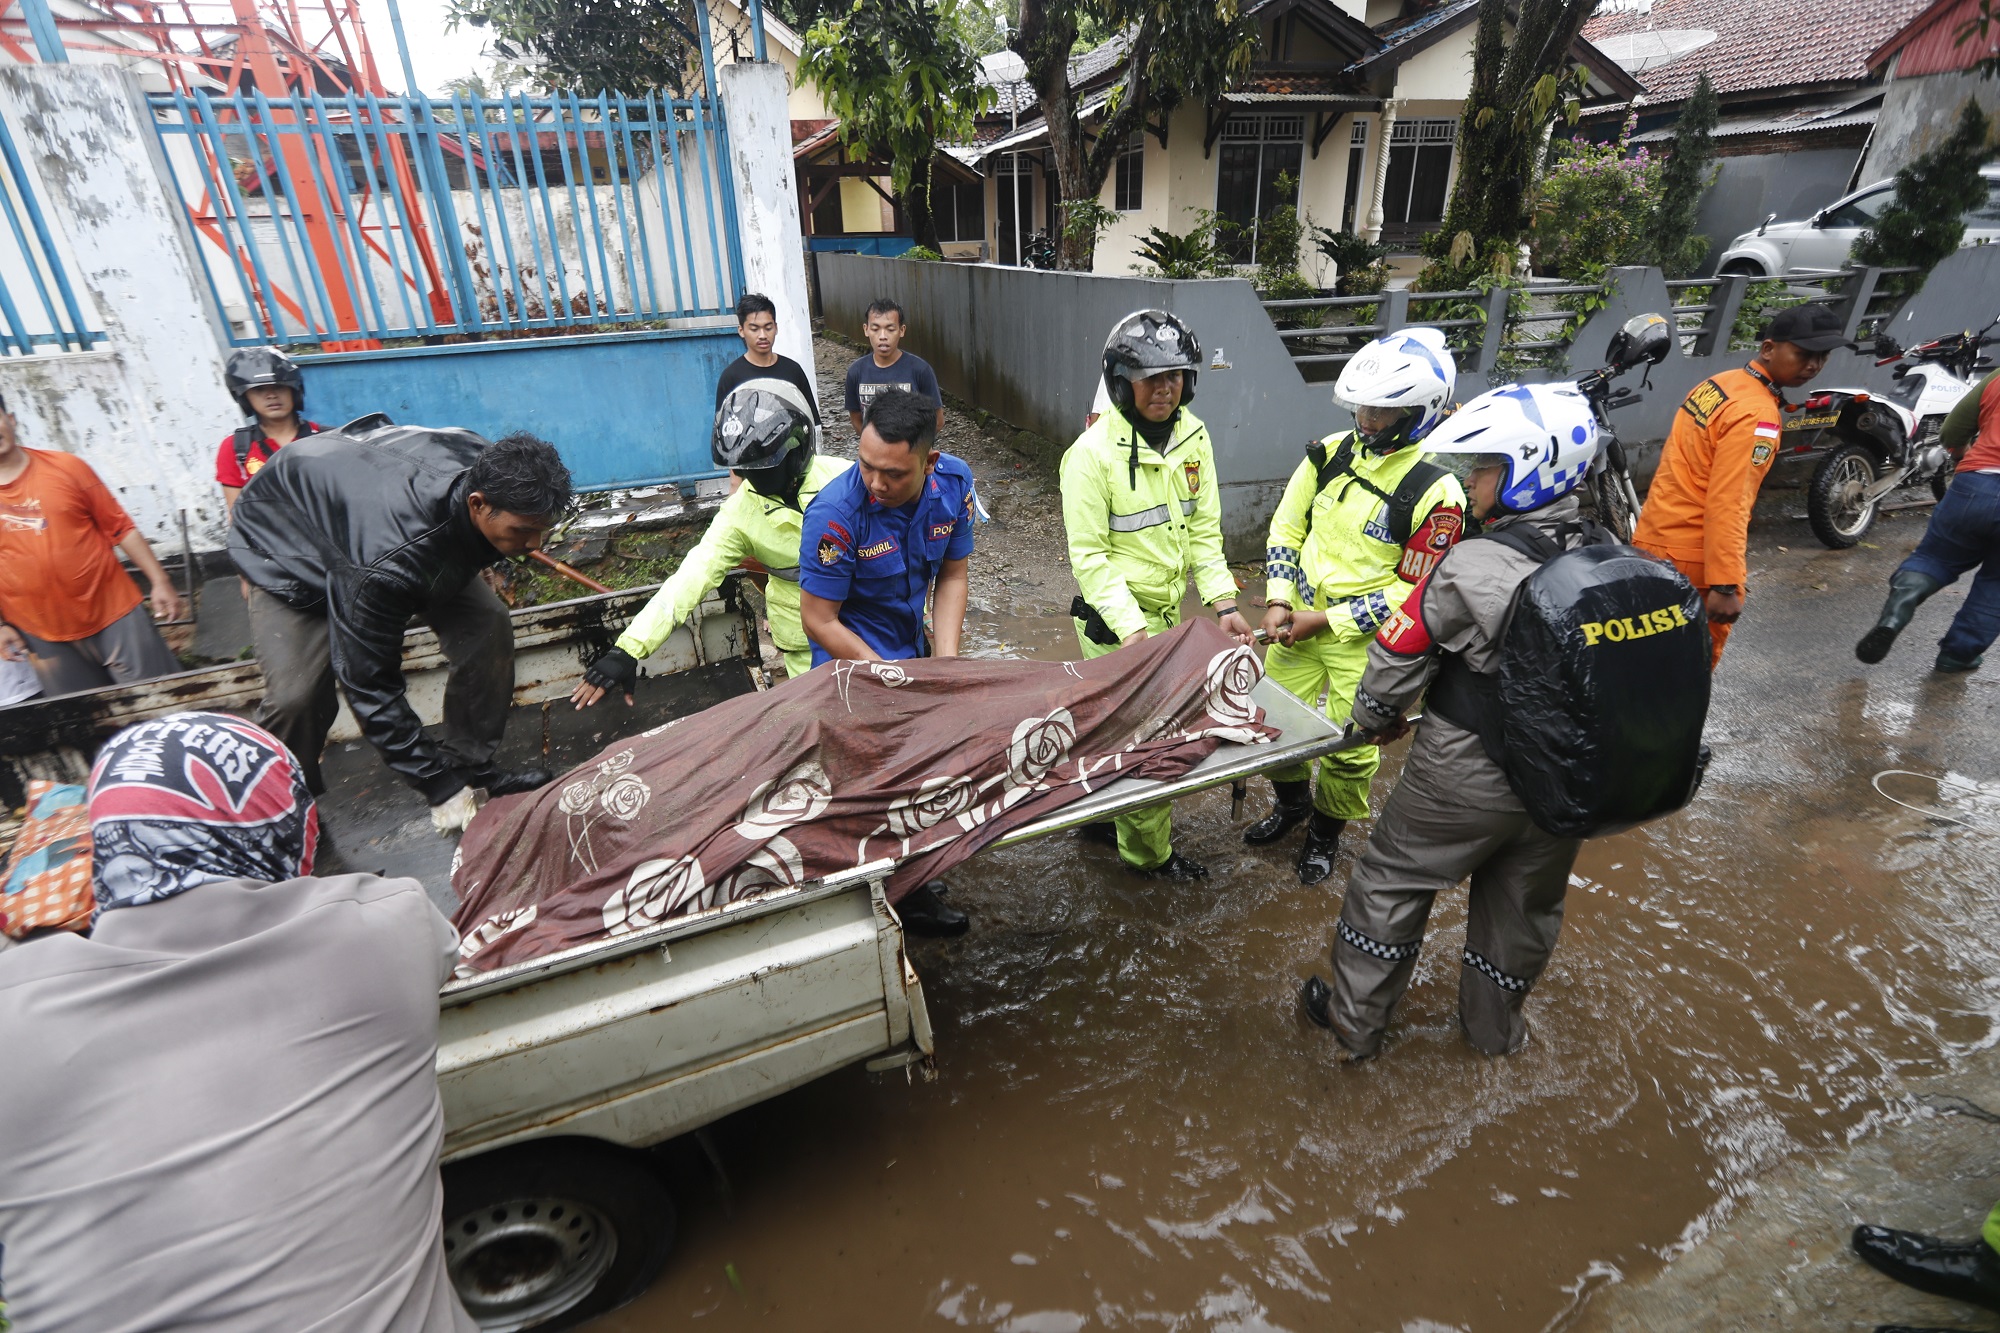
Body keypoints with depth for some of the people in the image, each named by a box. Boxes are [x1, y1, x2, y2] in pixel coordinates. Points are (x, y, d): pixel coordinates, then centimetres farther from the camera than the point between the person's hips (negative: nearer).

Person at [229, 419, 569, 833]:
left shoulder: (488, 469, -26)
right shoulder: (386, 565, -45)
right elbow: (368, 683, -35)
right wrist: (439, 785, -32)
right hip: (290, 541, -5)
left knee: (489, 626, -15)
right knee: (295, 694, -22)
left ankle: (470, 768, 0)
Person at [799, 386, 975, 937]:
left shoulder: (954, 483, -15)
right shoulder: (836, 513, -32)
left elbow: (952, 574, -3)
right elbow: (819, 620, -23)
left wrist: (945, 663, -13)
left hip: (911, 645, 6)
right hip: (855, 660, -6)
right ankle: (907, 896, 25)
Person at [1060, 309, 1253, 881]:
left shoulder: (1194, 436, 1)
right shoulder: (1093, 453, -19)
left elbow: (1204, 530, 5)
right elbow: (1089, 557, -18)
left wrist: (1224, 604, -4)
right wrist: (1133, 630, -24)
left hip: (1166, 609, 6)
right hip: (1113, 619, -6)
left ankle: (1100, 816, 40)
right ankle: (1149, 853, 24)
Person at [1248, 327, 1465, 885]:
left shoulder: (1436, 492, -18)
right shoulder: (1333, 451, -4)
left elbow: (1414, 592, -15)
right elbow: (1286, 526, 6)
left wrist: (1325, 621, -16)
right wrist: (1278, 601, -4)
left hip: (1364, 637, -4)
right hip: (1298, 621, 5)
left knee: (1350, 746, 5)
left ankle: (1326, 831, 33)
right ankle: (1292, 802, 42)